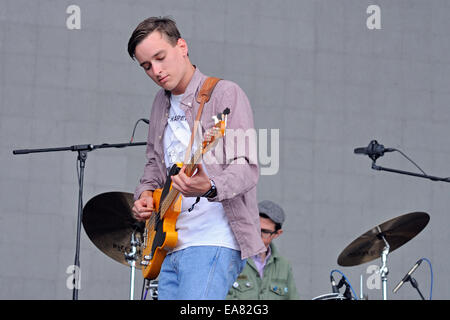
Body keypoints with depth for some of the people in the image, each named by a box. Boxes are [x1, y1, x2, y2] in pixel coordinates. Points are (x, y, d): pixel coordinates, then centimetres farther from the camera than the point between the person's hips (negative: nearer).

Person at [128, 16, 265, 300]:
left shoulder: (225, 93, -6)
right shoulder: (162, 102, 17)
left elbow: (247, 168, -15)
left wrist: (210, 188, -35)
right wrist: (145, 194, 8)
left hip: (214, 243, -8)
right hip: (170, 245, 8)